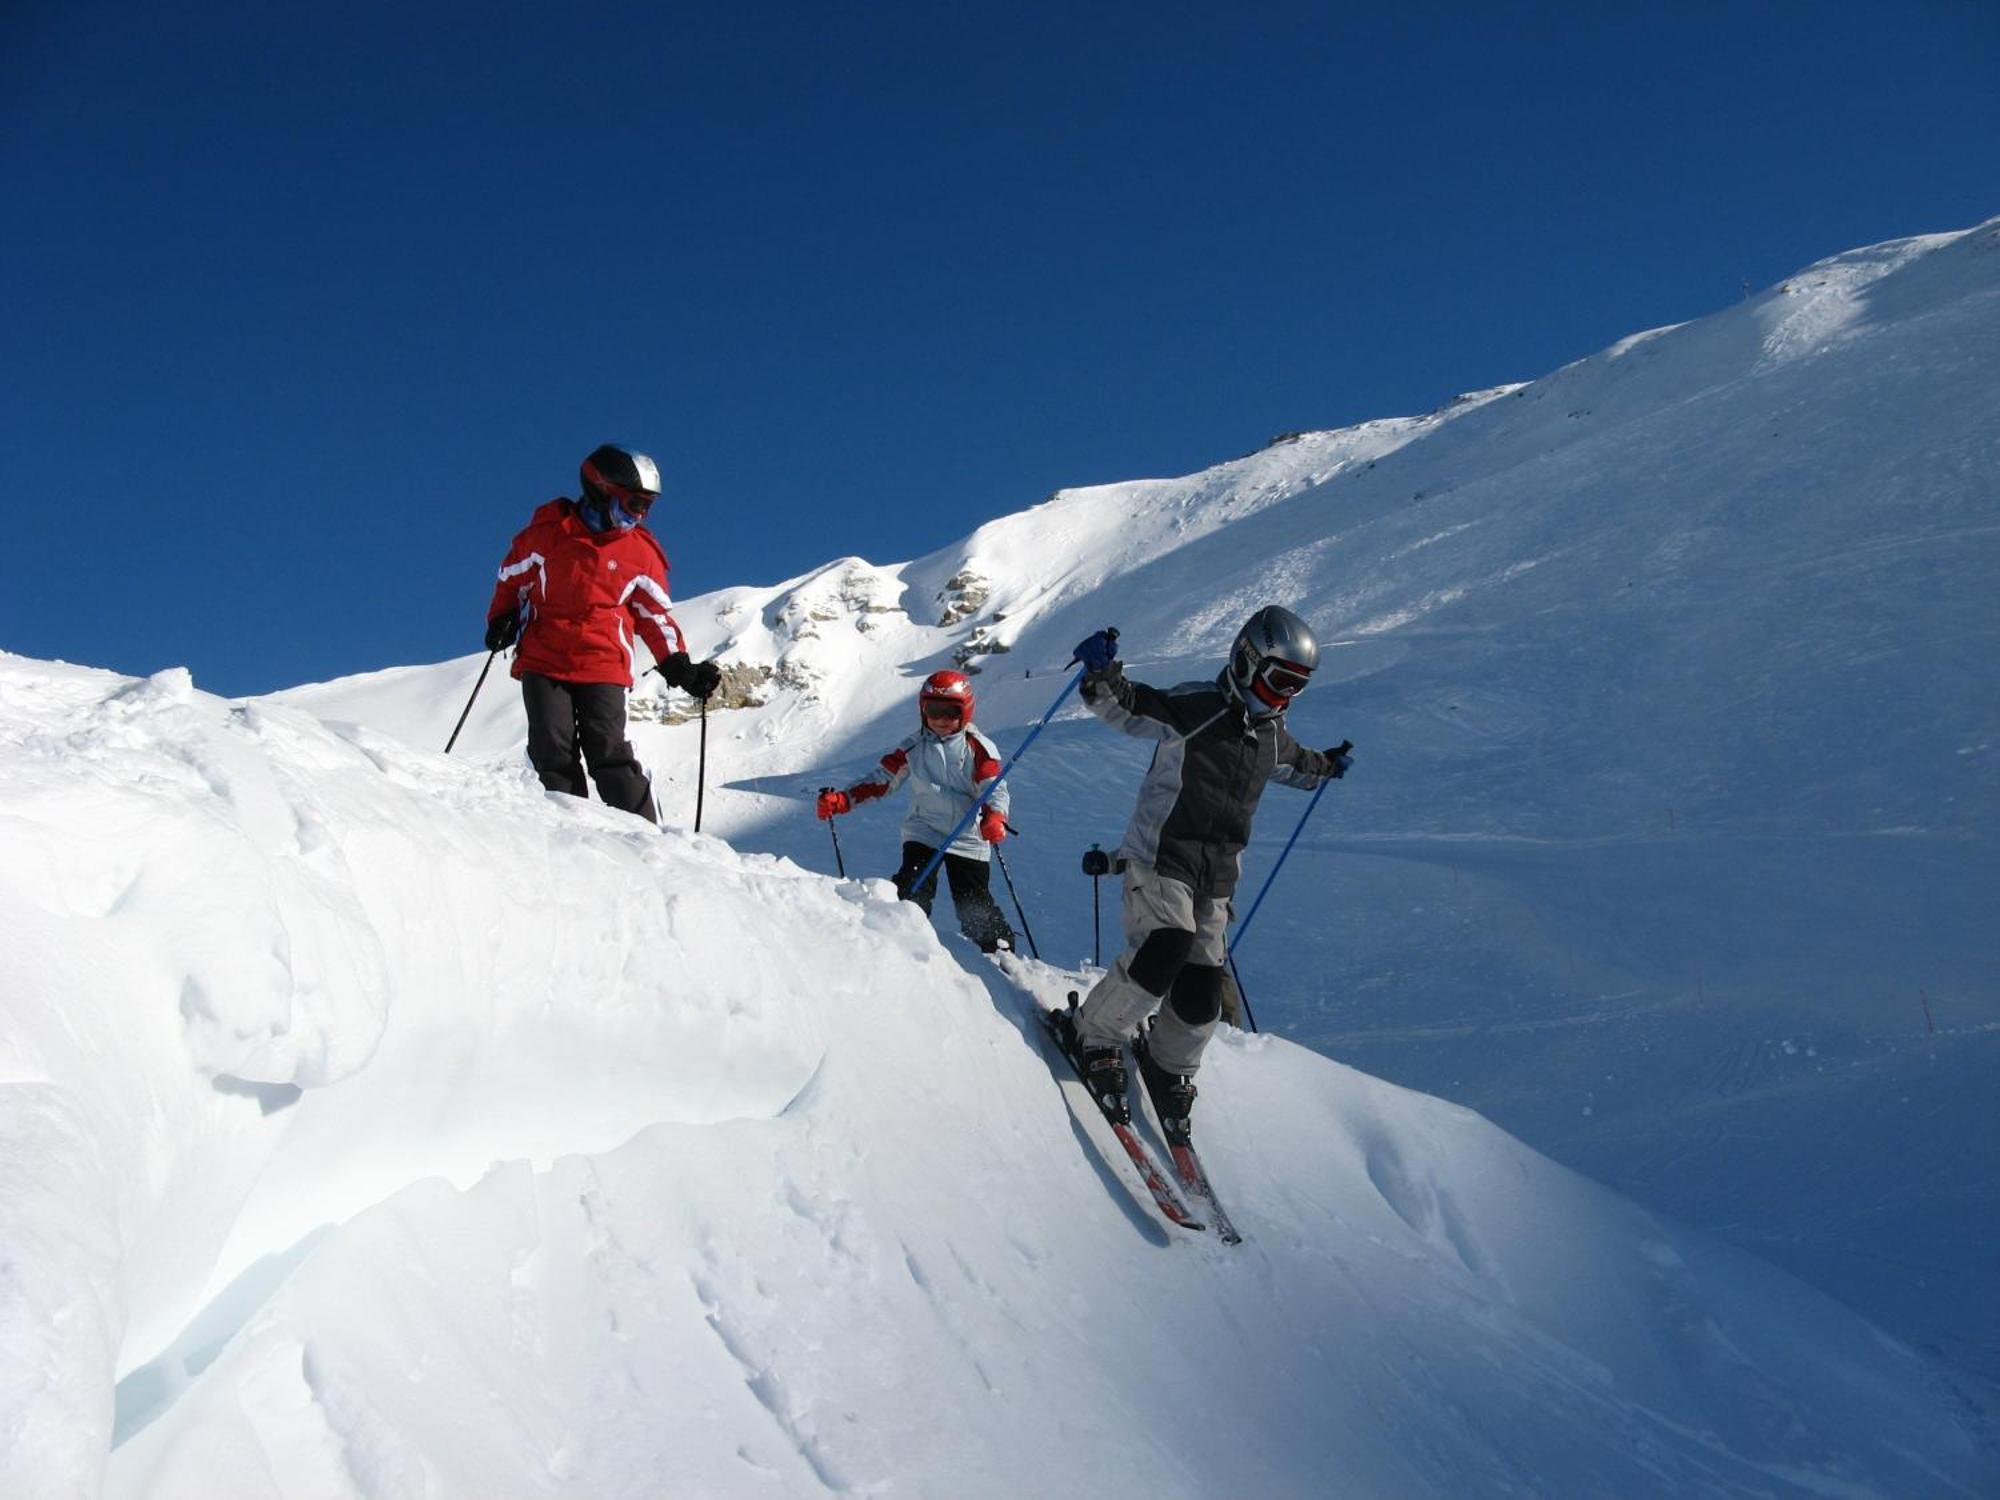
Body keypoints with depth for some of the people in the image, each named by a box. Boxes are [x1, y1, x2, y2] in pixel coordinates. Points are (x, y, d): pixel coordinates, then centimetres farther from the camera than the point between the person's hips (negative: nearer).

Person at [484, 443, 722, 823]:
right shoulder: (548, 532, 0)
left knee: (609, 752, -11)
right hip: (543, 662, 0)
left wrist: (679, 667, 2)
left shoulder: (641, 552, 5)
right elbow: (512, 575, 15)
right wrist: (501, 619, 0)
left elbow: (656, 615, 12)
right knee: (553, 750, -9)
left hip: (603, 667, 0)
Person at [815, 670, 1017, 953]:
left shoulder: (977, 747, -3)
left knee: (976, 906, 1)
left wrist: (994, 817, -33)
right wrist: (841, 801, -5)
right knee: (912, 894, -20)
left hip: (968, 838, -1)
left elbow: (995, 787, -11)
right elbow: (881, 781, 7)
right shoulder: (913, 747, 5)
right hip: (923, 832, 2)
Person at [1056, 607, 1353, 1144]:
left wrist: (1327, 766, 55)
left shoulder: (1272, 734, 14)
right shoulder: (1196, 707, -10)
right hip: (1161, 859, -6)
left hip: (1217, 877, 6)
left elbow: (1292, 764, 38)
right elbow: (1128, 708, -21)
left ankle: (1168, 1067, 26)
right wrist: (1103, 677, -42)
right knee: (1163, 950, -26)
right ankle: (1093, 1035, -5)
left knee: (1201, 989, 0)